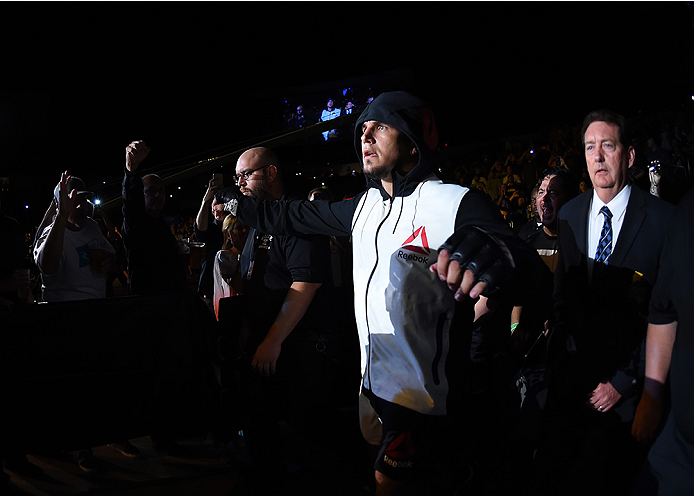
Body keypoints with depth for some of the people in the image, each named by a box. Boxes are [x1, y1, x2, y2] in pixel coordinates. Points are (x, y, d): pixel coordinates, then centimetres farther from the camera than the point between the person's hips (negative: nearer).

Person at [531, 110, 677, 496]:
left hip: (630, 377, -3)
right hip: (573, 373, 4)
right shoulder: (569, 214, 6)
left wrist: (624, 381, -10)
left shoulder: (664, 219, -9)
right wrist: (561, 360, 6)